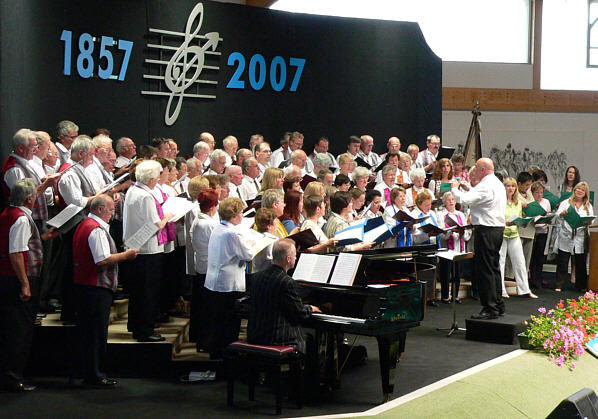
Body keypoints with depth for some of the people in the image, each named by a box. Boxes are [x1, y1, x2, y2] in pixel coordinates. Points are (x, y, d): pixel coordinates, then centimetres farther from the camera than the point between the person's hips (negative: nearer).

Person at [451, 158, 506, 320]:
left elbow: (464, 200, -22)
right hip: (498, 228, 10)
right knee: (494, 267, 15)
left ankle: (490, 308, -7)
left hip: (486, 230, -10)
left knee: (484, 270, -7)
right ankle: (498, 305, 20)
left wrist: (455, 188, -4)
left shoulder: (485, 186, -16)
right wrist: (468, 188, 21)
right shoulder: (498, 184, 16)